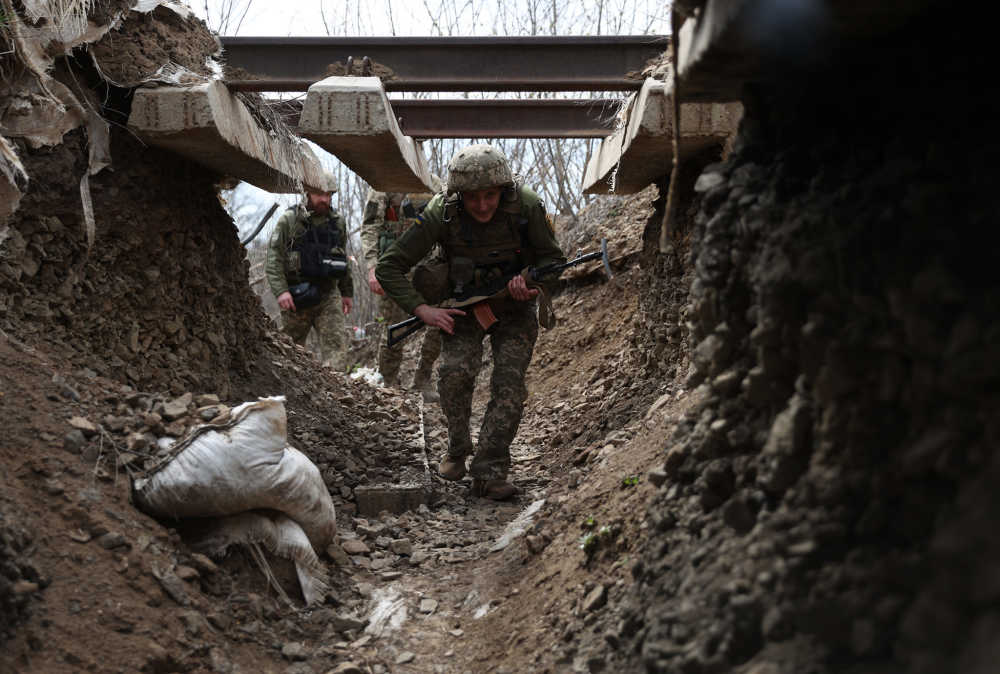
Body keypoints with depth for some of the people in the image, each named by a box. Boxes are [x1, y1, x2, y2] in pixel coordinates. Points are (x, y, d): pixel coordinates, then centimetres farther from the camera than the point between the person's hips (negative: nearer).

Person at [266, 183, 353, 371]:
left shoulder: (338, 222, 10)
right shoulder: (289, 220, -3)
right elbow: (274, 258, -7)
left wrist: (347, 292, 21)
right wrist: (280, 290, -18)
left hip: (329, 295, 3)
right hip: (296, 297, -2)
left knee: (336, 341, -13)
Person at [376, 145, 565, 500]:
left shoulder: (526, 207, -23)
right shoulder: (441, 214, -23)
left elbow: (553, 257, -6)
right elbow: (388, 266, -16)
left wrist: (532, 284, -27)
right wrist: (422, 309, -25)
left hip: (514, 307, 0)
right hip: (465, 307, 0)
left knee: (509, 383, -17)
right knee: (455, 371, -23)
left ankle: (489, 474, -12)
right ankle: (457, 449, 1)